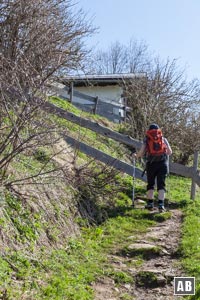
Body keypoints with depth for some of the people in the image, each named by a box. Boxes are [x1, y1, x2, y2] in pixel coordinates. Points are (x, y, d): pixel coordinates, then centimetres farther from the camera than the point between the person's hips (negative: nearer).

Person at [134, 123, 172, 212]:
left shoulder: (147, 139, 8)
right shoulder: (163, 139, 14)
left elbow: (141, 153, 0)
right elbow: (170, 152, 14)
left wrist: (136, 156, 20)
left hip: (151, 163, -1)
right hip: (163, 163, 1)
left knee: (150, 184, 12)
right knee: (161, 184, 1)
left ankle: (150, 203, 10)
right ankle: (161, 204, -9)